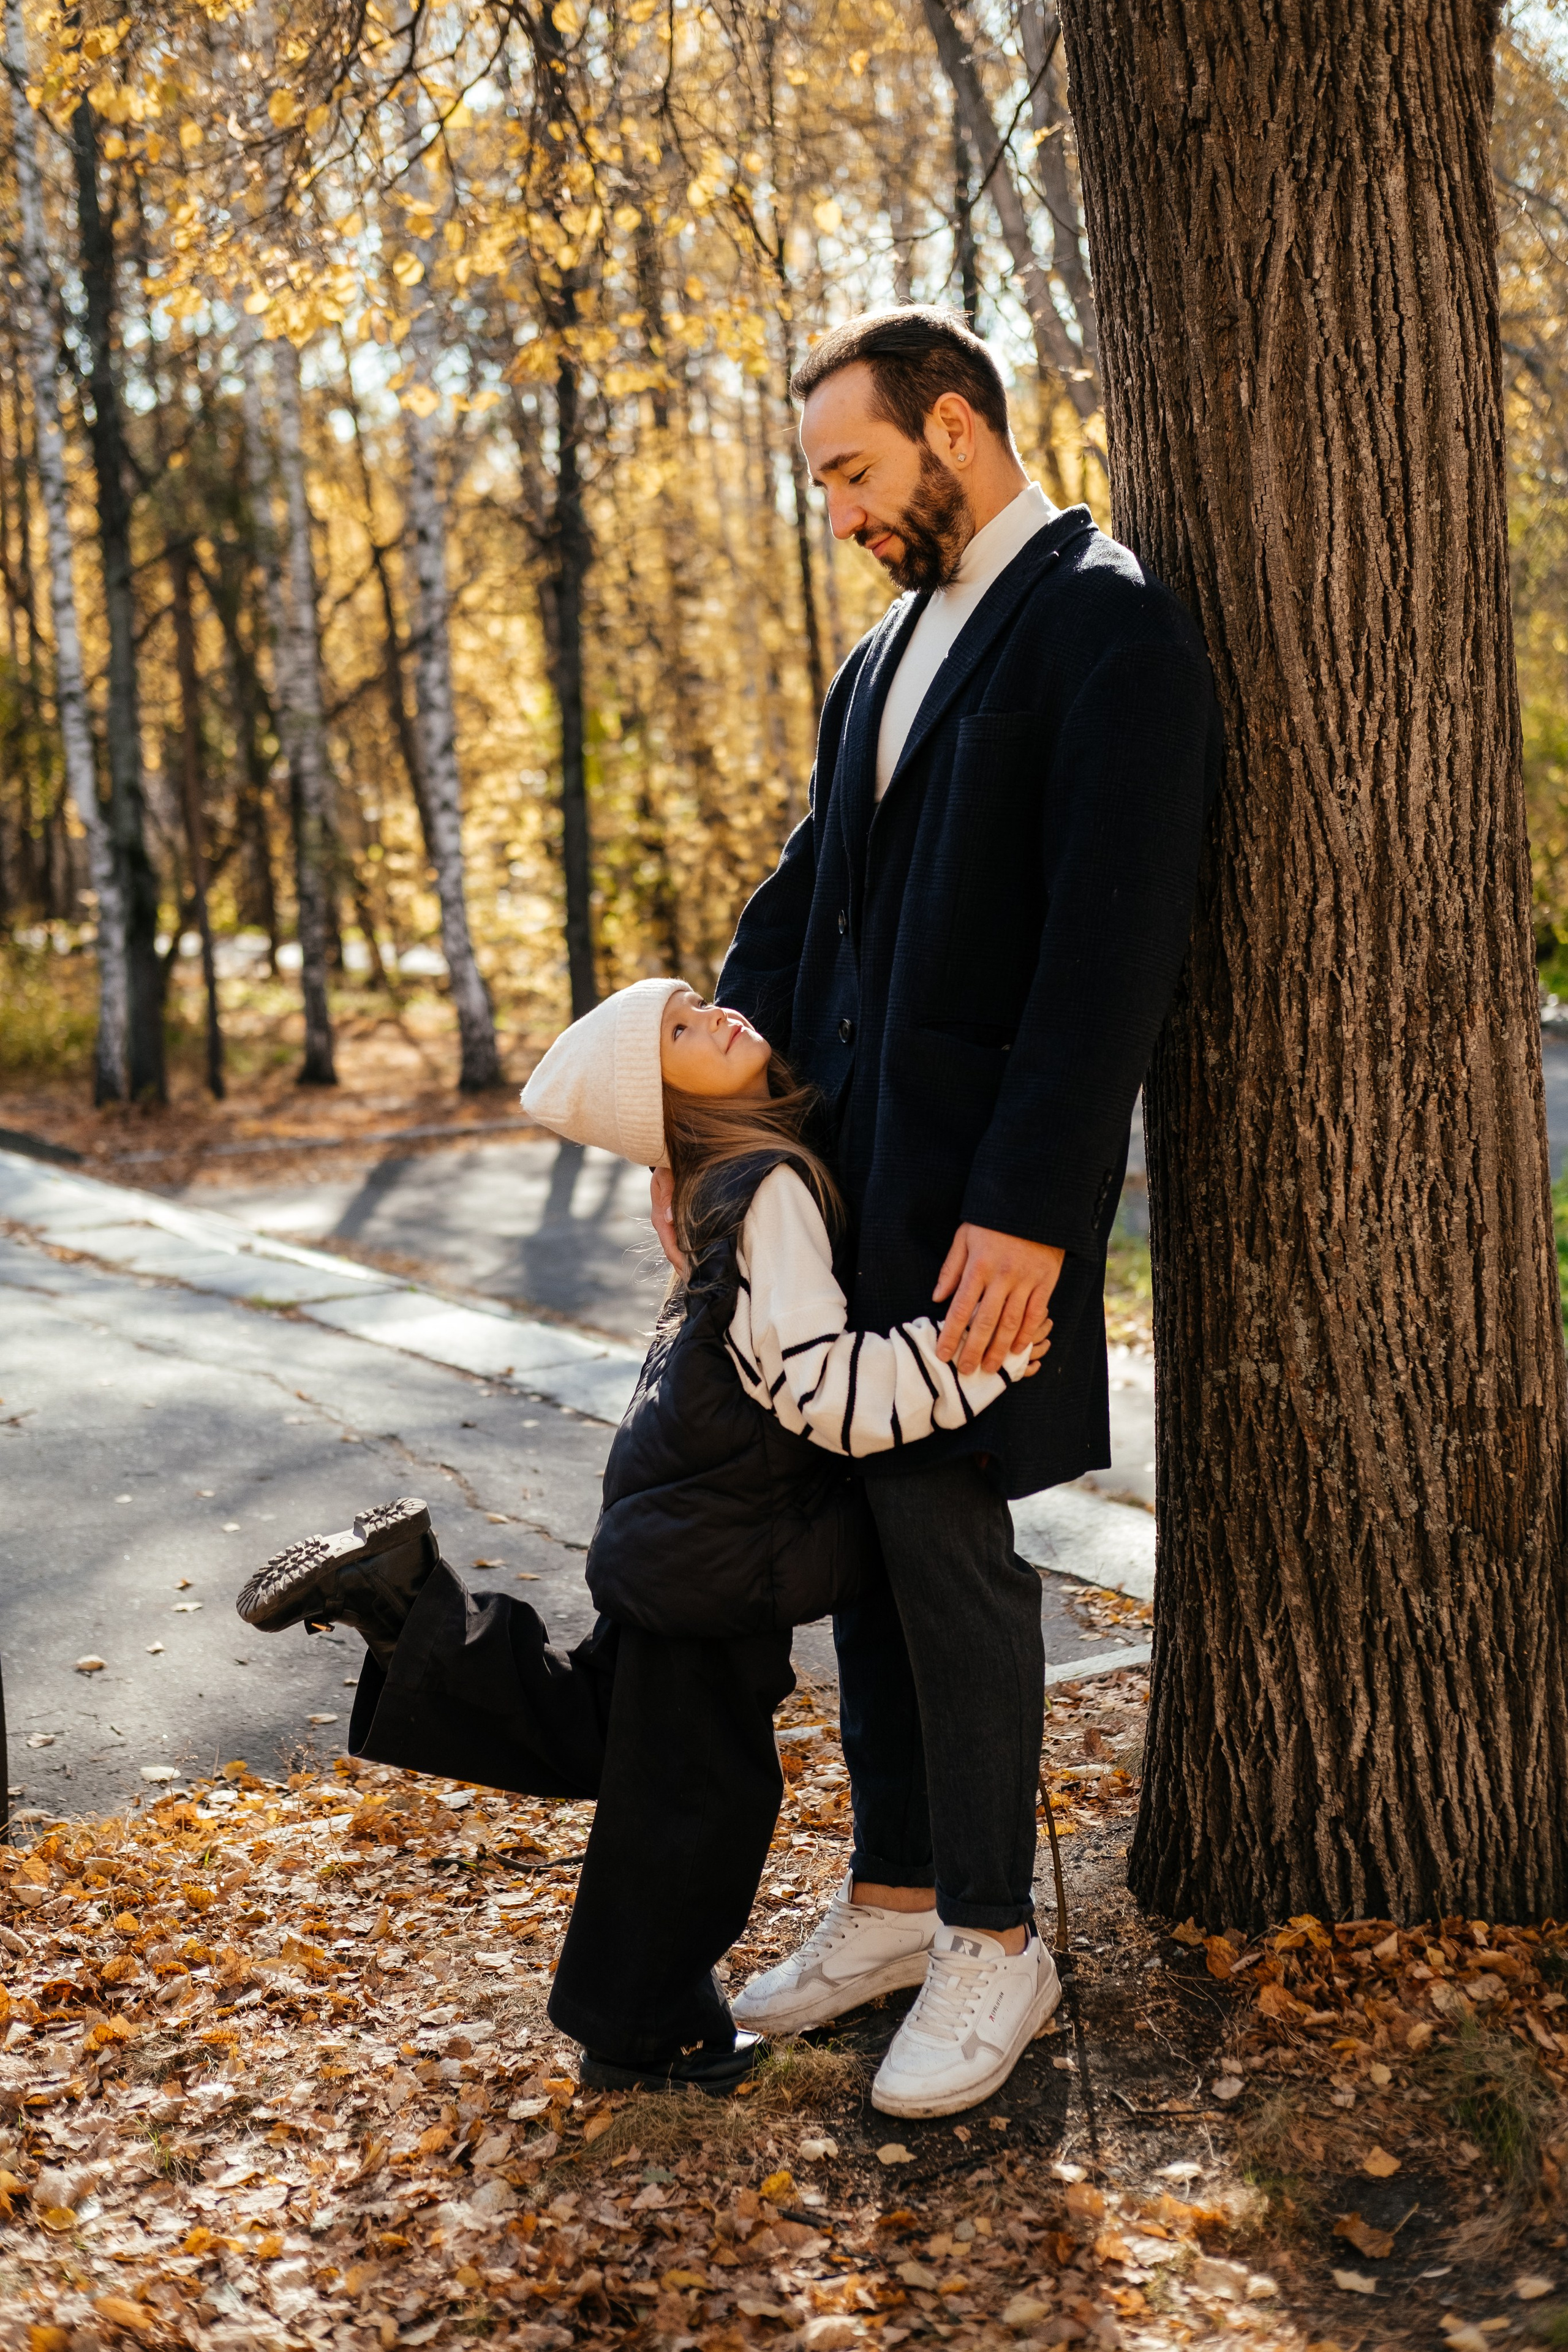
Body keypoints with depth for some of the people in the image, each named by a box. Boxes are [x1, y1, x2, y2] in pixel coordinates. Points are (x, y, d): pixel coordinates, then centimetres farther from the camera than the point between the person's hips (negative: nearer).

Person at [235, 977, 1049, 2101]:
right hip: (718, 1552, -9)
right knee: (698, 1785, 7)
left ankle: (401, 1598, 21)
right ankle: (646, 2028, 23)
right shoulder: (768, 1192, -24)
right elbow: (828, 1392, -30)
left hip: (679, 1524, 9)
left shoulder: (746, 1173, 4)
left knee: (591, 1724, 24)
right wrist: (989, 1349, -31)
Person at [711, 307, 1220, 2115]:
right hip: (851, 1151, 8)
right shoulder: (888, 652, 17)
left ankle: (991, 1937, 11)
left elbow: (1113, 944, -18)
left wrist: (1029, 1211, -22)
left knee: (942, 1523, -5)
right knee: (863, 1517, 11)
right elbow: (805, 894, 20)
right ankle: (892, 1895, 24)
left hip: (990, 1173, -8)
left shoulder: (1111, 630, -11)